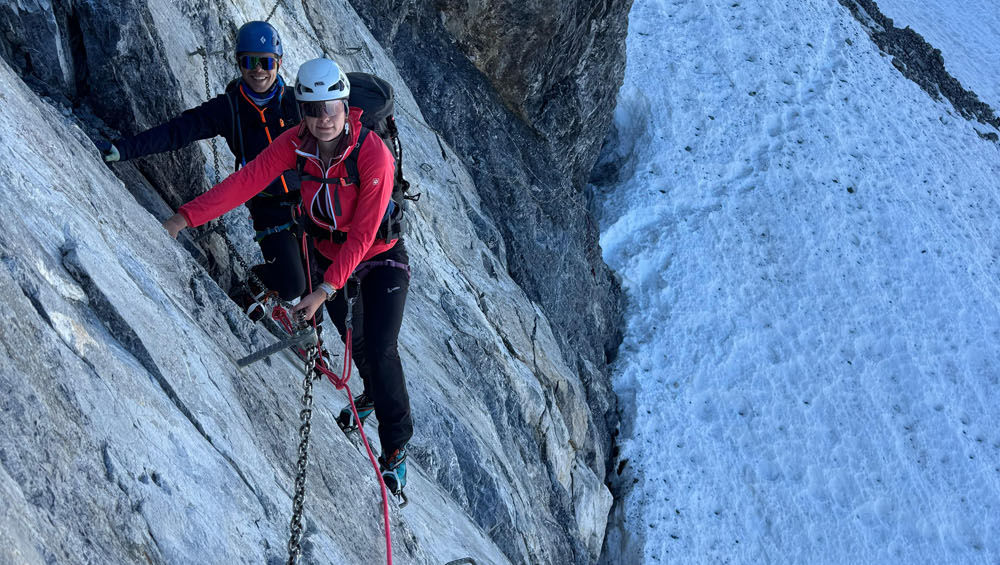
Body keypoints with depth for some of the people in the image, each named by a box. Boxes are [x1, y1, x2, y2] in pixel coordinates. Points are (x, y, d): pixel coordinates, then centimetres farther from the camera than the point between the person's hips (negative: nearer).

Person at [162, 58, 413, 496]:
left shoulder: (373, 155, -33)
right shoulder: (296, 143, -19)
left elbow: (362, 236, -30)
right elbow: (246, 181, -25)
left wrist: (325, 290, -32)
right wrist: (185, 218, -34)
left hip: (382, 258, -5)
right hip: (330, 257, 5)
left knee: (380, 350, -14)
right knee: (353, 340, 23)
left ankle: (396, 447, 5)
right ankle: (375, 392, 55)